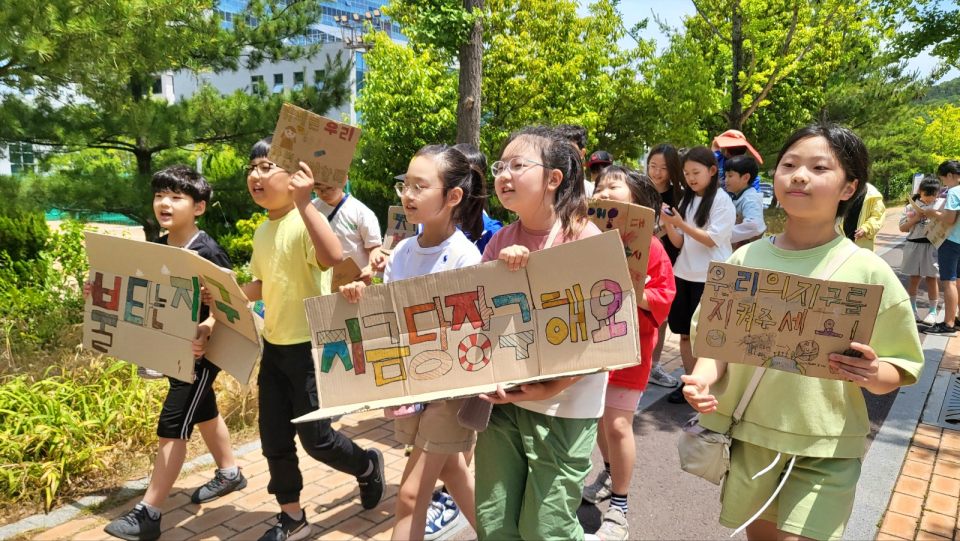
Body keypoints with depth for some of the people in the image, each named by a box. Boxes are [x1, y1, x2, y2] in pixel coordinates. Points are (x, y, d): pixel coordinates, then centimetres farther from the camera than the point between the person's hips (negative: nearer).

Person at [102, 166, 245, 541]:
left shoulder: (208, 252, -21)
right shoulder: (158, 248, 3)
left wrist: (205, 330, -44)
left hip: (202, 351, -9)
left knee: (172, 426, -5)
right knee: (203, 412, 22)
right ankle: (229, 473, 41)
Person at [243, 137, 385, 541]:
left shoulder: (304, 222, -17)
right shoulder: (262, 232, 9)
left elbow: (333, 257, -39)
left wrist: (304, 203, -39)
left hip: (310, 345, -8)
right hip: (273, 346, 8)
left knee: (315, 438, 3)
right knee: (273, 440, 12)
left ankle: (367, 465, 33)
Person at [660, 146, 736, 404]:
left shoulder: (722, 200, -7)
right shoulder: (686, 200, 10)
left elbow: (713, 240, -13)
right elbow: (679, 243, 8)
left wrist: (681, 224, -21)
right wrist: (668, 223, -10)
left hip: (709, 278, -6)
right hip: (684, 274, 6)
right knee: (685, 332, 10)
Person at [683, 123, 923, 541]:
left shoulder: (868, 272, -9)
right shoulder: (745, 260, -3)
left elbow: (900, 369, -3)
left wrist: (871, 375, -25)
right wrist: (703, 378, -17)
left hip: (825, 450, -2)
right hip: (747, 436, 3)